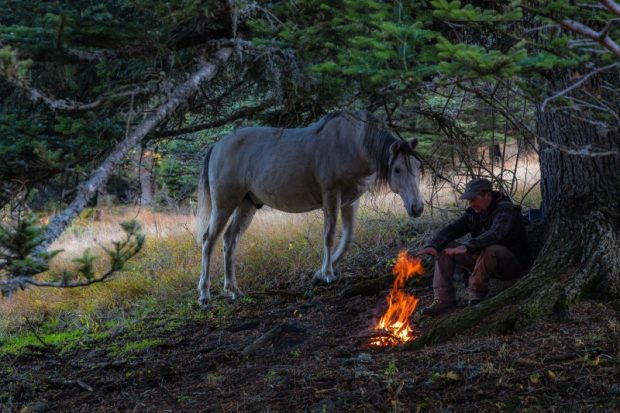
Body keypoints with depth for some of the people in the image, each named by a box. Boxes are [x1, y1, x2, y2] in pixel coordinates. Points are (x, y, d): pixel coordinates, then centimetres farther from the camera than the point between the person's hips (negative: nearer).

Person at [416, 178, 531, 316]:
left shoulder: (505, 210, -20)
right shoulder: (474, 212, 5)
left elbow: (495, 234, -38)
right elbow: (452, 229, -3)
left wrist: (467, 247, -49)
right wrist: (432, 245, -22)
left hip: (514, 262, -8)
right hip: (484, 258, 8)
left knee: (489, 250, -41)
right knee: (443, 248, -4)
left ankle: (475, 296, -23)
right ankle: (443, 299, -14)